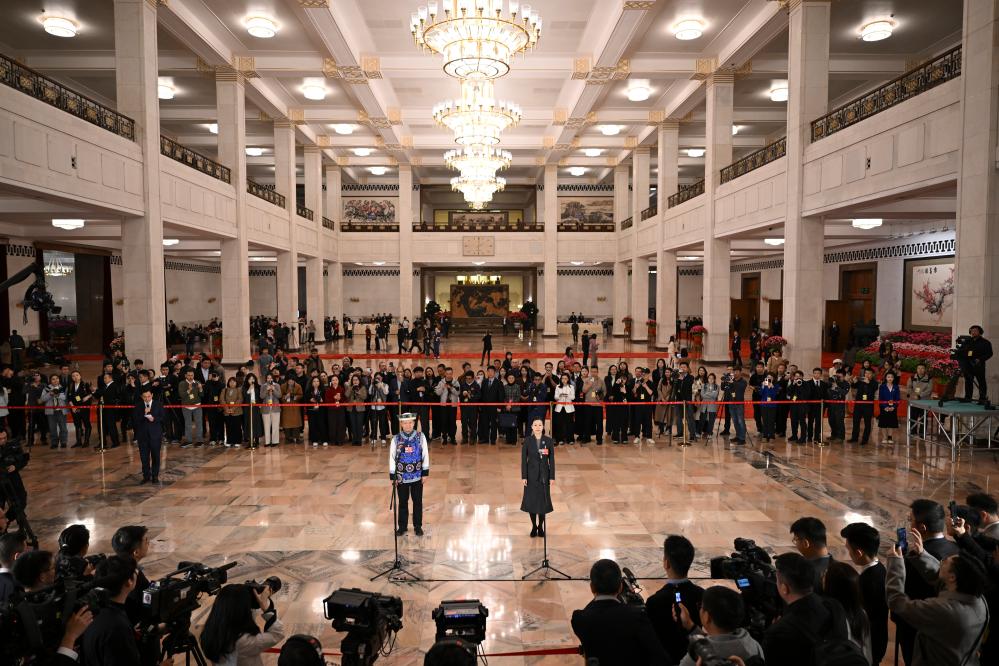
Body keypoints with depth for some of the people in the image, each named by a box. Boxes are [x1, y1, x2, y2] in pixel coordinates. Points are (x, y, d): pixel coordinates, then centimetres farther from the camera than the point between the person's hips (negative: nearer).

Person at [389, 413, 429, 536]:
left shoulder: (420, 437, -6)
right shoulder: (396, 439, -7)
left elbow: (425, 455, -1)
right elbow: (392, 458, -2)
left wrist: (425, 473, -1)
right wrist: (393, 477, -2)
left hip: (417, 476, 0)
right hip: (401, 476, 0)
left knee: (418, 502, 10)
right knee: (403, 502, 12)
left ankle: (418, 526, 24)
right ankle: (402, 526, 26)